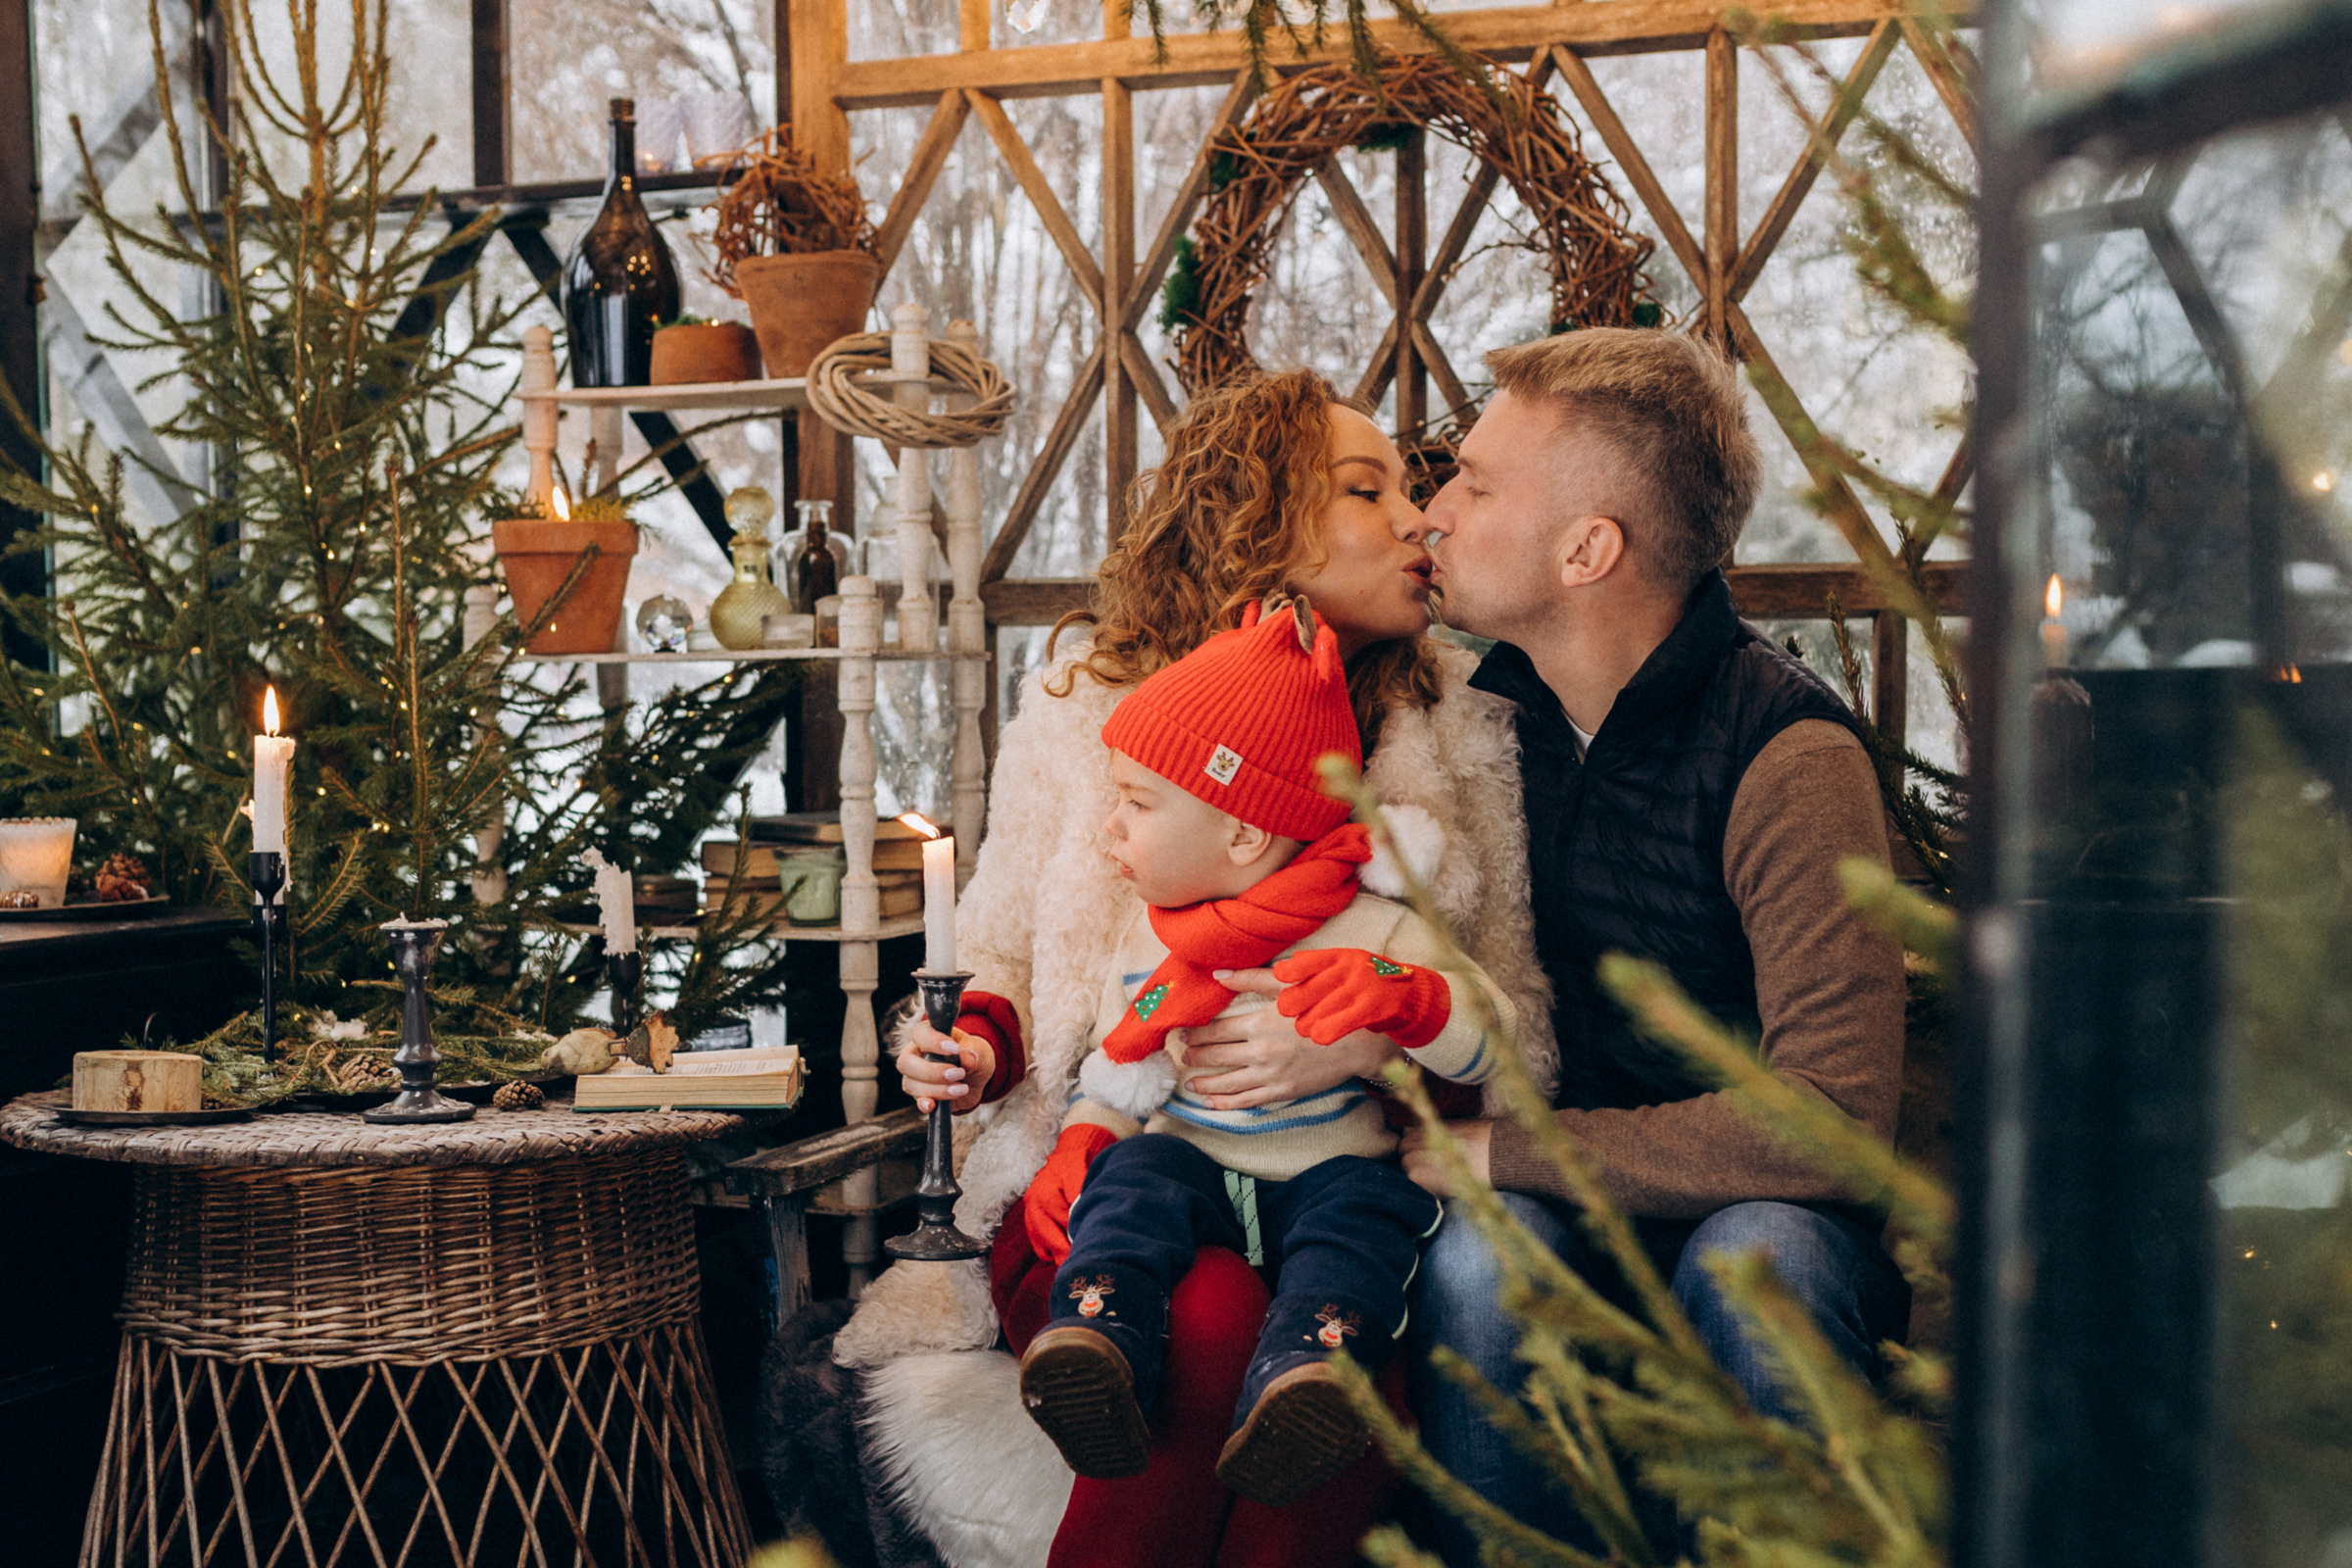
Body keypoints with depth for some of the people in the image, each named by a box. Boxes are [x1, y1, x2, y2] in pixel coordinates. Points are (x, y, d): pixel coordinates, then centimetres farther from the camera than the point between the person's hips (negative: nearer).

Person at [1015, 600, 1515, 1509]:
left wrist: (1402, 997, -25)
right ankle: (1095, 1345, -52)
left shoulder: (1371, 931, -2)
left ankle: (1304, 1370, -58)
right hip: (1188, 1160, 3)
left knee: (1359, 1210, -33)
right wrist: (1080, 1145, 2)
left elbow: (1490, 1045, -6)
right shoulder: (1148, 941, 14)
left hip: (1327, 1167, -3)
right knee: (1131, 1180, -28)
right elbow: (1115, 1073, 22)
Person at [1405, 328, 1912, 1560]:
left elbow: (1830, 1117, -27)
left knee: (1755, 1256, -36)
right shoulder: (1498, 703, 1)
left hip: (1784, 1216, -4)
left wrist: (1509, 1149, -22)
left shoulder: (1785, 753, -19)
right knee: (1485, 1250, -29)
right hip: (1575, 1209, 4)